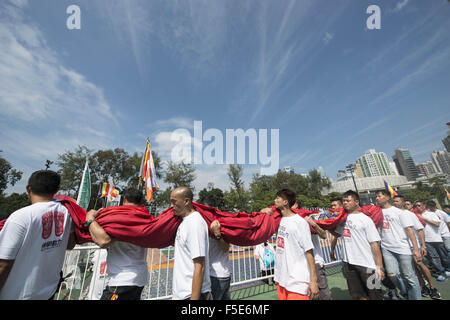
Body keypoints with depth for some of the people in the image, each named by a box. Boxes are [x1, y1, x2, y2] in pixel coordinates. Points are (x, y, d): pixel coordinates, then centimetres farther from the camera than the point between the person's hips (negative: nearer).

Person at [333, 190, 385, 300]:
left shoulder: (365, 219, -10)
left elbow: (374, 244, -12)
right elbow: (337, 233, 18)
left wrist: (380, 267, -14)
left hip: (367, 264, -5)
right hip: (348, 262, 5)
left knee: (374, 296, 11)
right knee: (357, 295, 17)